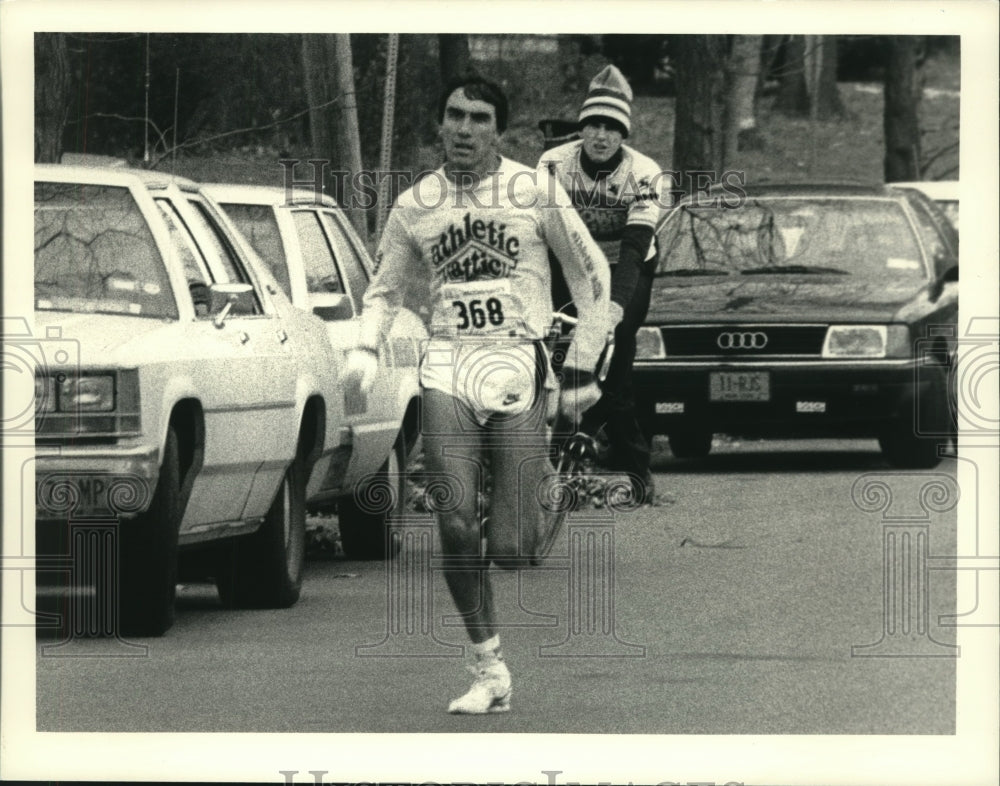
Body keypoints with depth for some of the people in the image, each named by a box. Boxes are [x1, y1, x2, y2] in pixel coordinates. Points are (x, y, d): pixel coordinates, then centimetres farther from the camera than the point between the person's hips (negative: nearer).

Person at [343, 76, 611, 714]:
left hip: (518, 361, -2)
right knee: (455, 520, -16)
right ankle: (491, 670, -5)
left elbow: (592, 275, 8)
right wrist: (366, 348, -1)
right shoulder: (415, 205, 8)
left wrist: (583, 369, 6)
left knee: (510, 548, -8)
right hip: (447, 363, 2)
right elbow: (385, 290, 19)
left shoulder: (535, 191, 0)